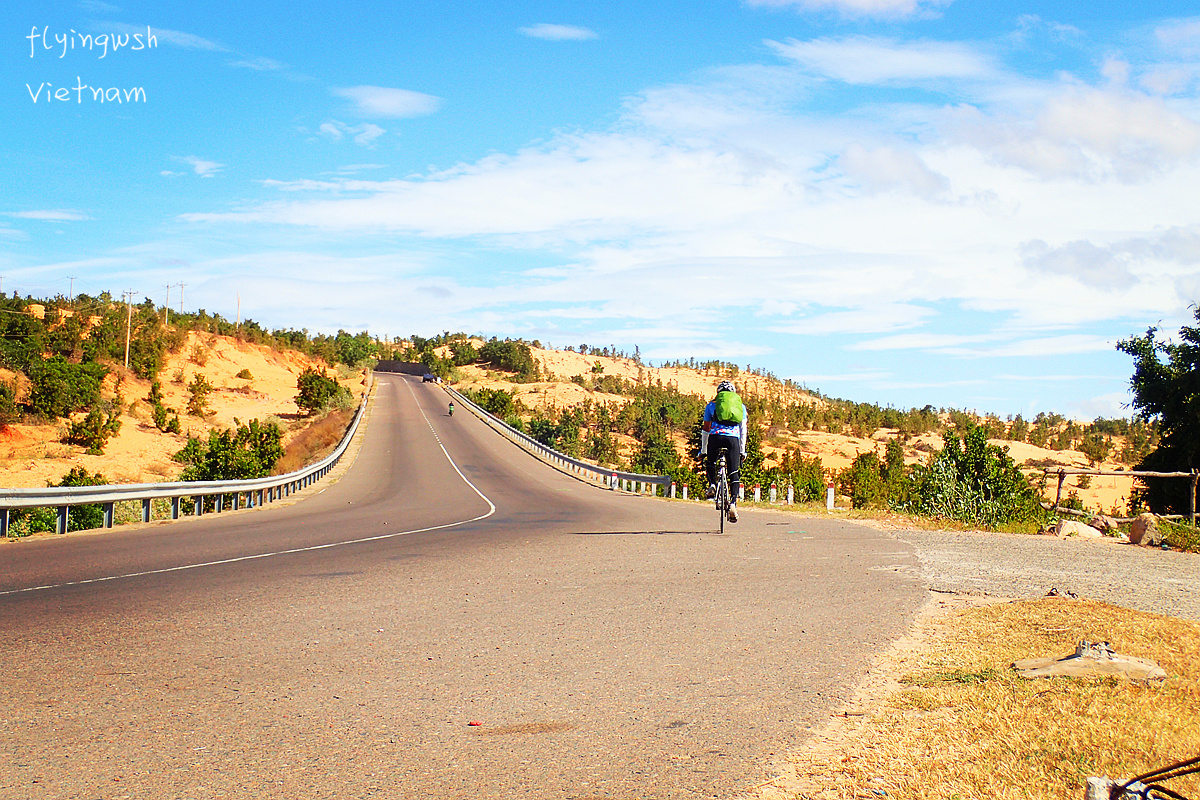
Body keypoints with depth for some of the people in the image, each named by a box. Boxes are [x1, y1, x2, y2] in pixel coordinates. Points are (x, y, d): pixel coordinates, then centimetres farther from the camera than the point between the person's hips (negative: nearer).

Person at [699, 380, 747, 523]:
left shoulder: (711, 405, 18)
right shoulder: (741, 405, 21)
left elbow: (706, 429, 18)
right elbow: (743, 430, 21)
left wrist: (703, 450, 24)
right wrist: (742, 451, 26)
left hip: (716, 437, 0)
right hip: (733, 439, 1)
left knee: (710, 463, 26)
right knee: (734, 473, 4)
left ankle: (712, 485, 1)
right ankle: (733, 502, -11)